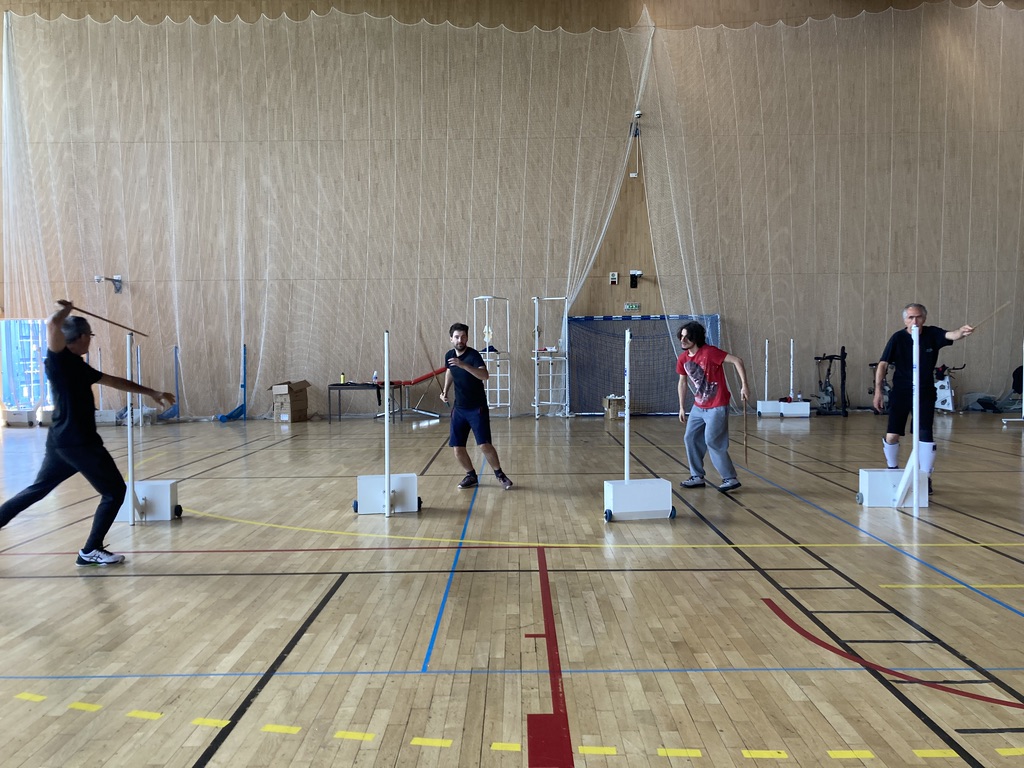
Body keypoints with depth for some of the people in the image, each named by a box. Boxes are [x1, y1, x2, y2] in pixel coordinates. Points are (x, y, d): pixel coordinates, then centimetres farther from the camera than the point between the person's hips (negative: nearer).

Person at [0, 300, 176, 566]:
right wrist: (66, 310, -7)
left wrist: (152, 393, 29)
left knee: (35, 491, 19)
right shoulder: (59, 358, -10)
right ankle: (90, 551, 6)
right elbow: (53, 324, -29)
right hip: (78, 443, -9)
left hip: (62, 442, 9)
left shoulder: (77, 365, 16)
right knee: (115, 491, 1)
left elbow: (115, 381, 25)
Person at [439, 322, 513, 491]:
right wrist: (445, 391, 11)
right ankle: (471, 476, 23)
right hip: (459, 409, 5)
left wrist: (463, 364, -42)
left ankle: (500, 474, 9)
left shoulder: (473, 354, -16)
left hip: (477, 408, -5)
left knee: (484, 445, -12)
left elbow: (485, 375, -33)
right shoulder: (449, 355, 2)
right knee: (457, 447, 2)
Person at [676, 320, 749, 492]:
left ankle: (731, 479, 1)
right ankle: (697, 477, 18)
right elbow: (682, 382, 14)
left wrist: (744, 386, -24)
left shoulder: (709, 352, -19)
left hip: (717, 407, -7)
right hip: (698, 407, 7)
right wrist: (682, 407, 15)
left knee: (712, 441, -10)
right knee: (690, 439, 6)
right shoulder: (683, 358, 2)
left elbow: (737, 361, -19)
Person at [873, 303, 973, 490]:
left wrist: (961, 332, -49)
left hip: (925, 392, 1)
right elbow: (882, 364, -9)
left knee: (925, 435, -6)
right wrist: (878, 390, -16)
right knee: (891, 436, -3)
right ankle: (892, 470, 24)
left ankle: (926, 477, 10)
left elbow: (951, 335, -25)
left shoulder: (932, 334, -5)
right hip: (901, 392, 0)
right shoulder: (898, 338, -8)